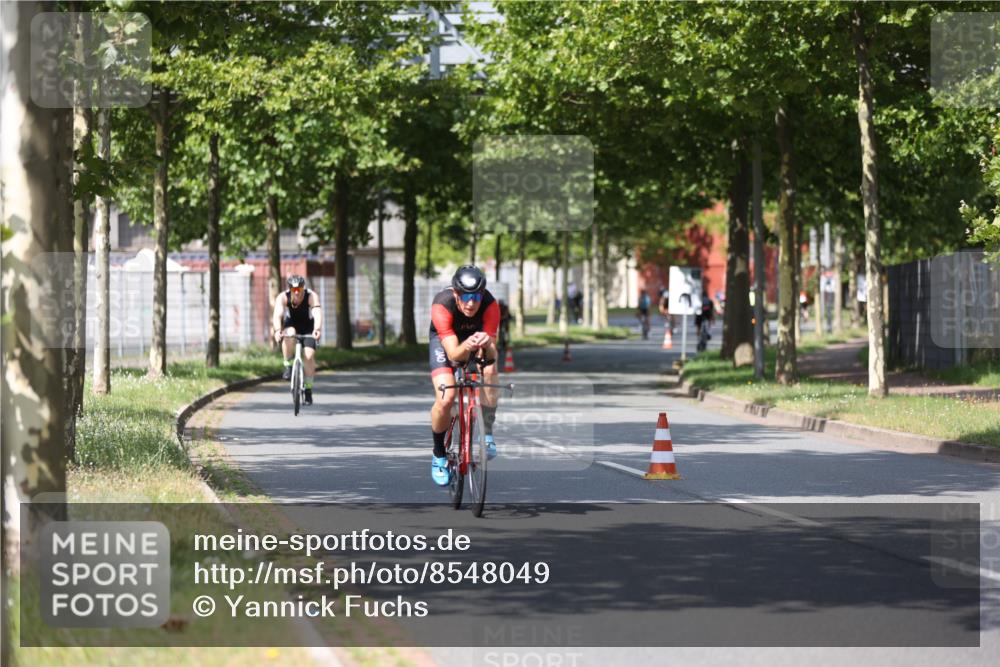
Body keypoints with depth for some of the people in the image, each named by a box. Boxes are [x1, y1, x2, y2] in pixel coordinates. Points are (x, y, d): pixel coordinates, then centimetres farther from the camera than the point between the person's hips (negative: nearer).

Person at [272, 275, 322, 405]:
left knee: (309, 355, -17)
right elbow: (277, 315, -39)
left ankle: (308, 389, -2)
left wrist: (317, 329, -61)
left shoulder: (312, 296, -28)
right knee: (289, 334, -35)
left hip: (308, 328, 0)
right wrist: (277, 330, -58)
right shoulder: (283, 297, -26)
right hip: (290, 325, 0)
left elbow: (317, 314, -42)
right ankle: (288, 366, -19)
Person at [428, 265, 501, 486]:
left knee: (490, 371, -31)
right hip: (445, 340, -2)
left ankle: (487, 434, -13)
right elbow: (453, 354, -41)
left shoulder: (490, 305, -33)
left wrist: (487, 345, -58)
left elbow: (492, 353, -34)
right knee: (445, 399, -22)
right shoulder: (442, 305, -38)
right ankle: (439, 456, 3)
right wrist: (466, 346, -64)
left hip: (478, 336, 2)